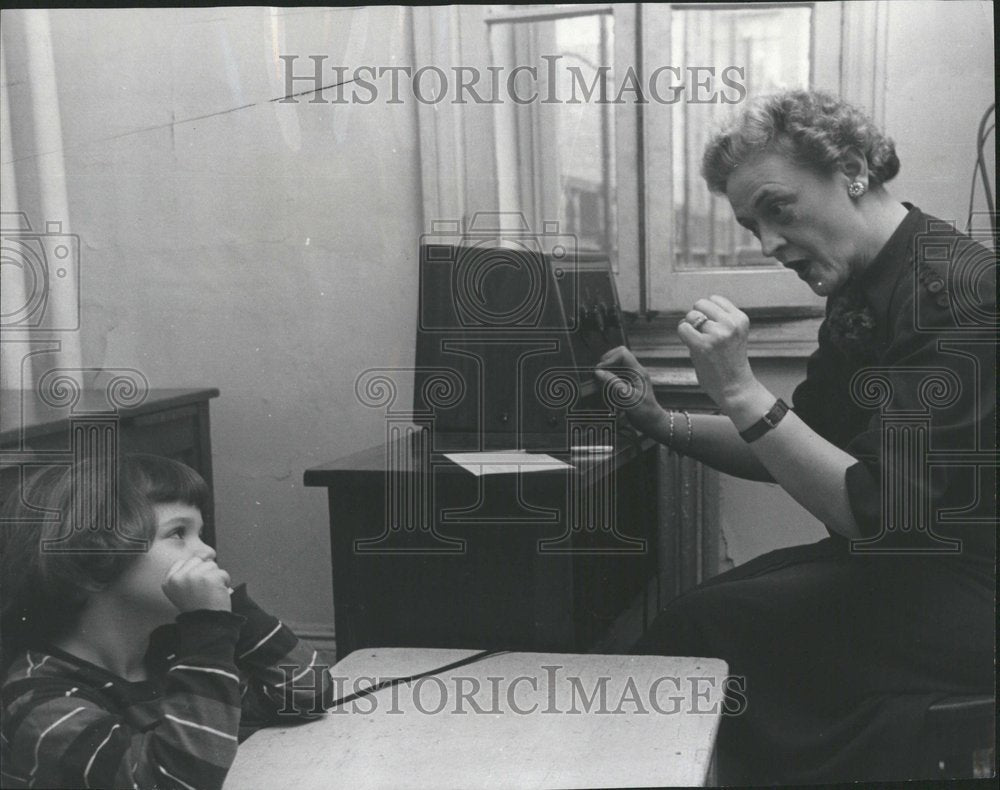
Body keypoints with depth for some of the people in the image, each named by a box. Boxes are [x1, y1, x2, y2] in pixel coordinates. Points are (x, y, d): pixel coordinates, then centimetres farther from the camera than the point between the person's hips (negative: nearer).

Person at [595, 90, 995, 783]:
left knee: (701, 628, -16)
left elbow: (881, 518, -25)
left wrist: (740, 391, -27)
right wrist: (662, 424, 1)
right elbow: (795, 451, 14)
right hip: (893, 563, 8)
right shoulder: (863, 292, 8)